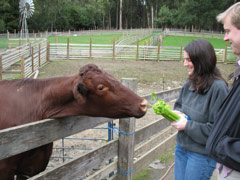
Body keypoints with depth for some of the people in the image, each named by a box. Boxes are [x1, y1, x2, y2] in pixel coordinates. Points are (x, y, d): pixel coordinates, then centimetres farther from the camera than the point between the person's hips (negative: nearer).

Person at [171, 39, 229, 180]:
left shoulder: (218, 87, -22)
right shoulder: (190, 83, 0)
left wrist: (187, 125, -19)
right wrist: (177, 113, -5)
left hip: (202, 154, -7)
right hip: (181, 147, 7)